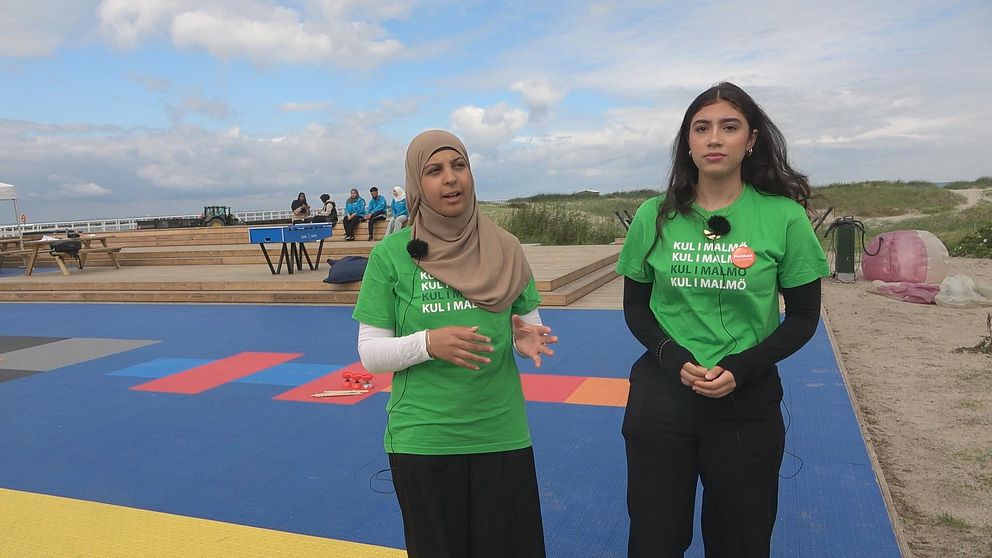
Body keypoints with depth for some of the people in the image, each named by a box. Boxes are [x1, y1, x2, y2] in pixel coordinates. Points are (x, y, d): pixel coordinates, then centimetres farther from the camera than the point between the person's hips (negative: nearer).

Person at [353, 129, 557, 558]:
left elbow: (530, 324, 10)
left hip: (502, 434, 2)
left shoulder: (503, 249, 0)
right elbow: (370, 353, -5)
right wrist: (429, 343, -22)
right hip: (422, 439, -2)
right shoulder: (392, 254, -6)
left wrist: (525, 339, -13)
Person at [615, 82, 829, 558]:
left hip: (747, 403, -1)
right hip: (660, 397, 1)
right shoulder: (654, 216, -2)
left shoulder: (784, 217, -6)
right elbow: (635, 307, 5)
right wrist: (674, 359, -12)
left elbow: (803, 318, 0)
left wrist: (738, 370, -13)